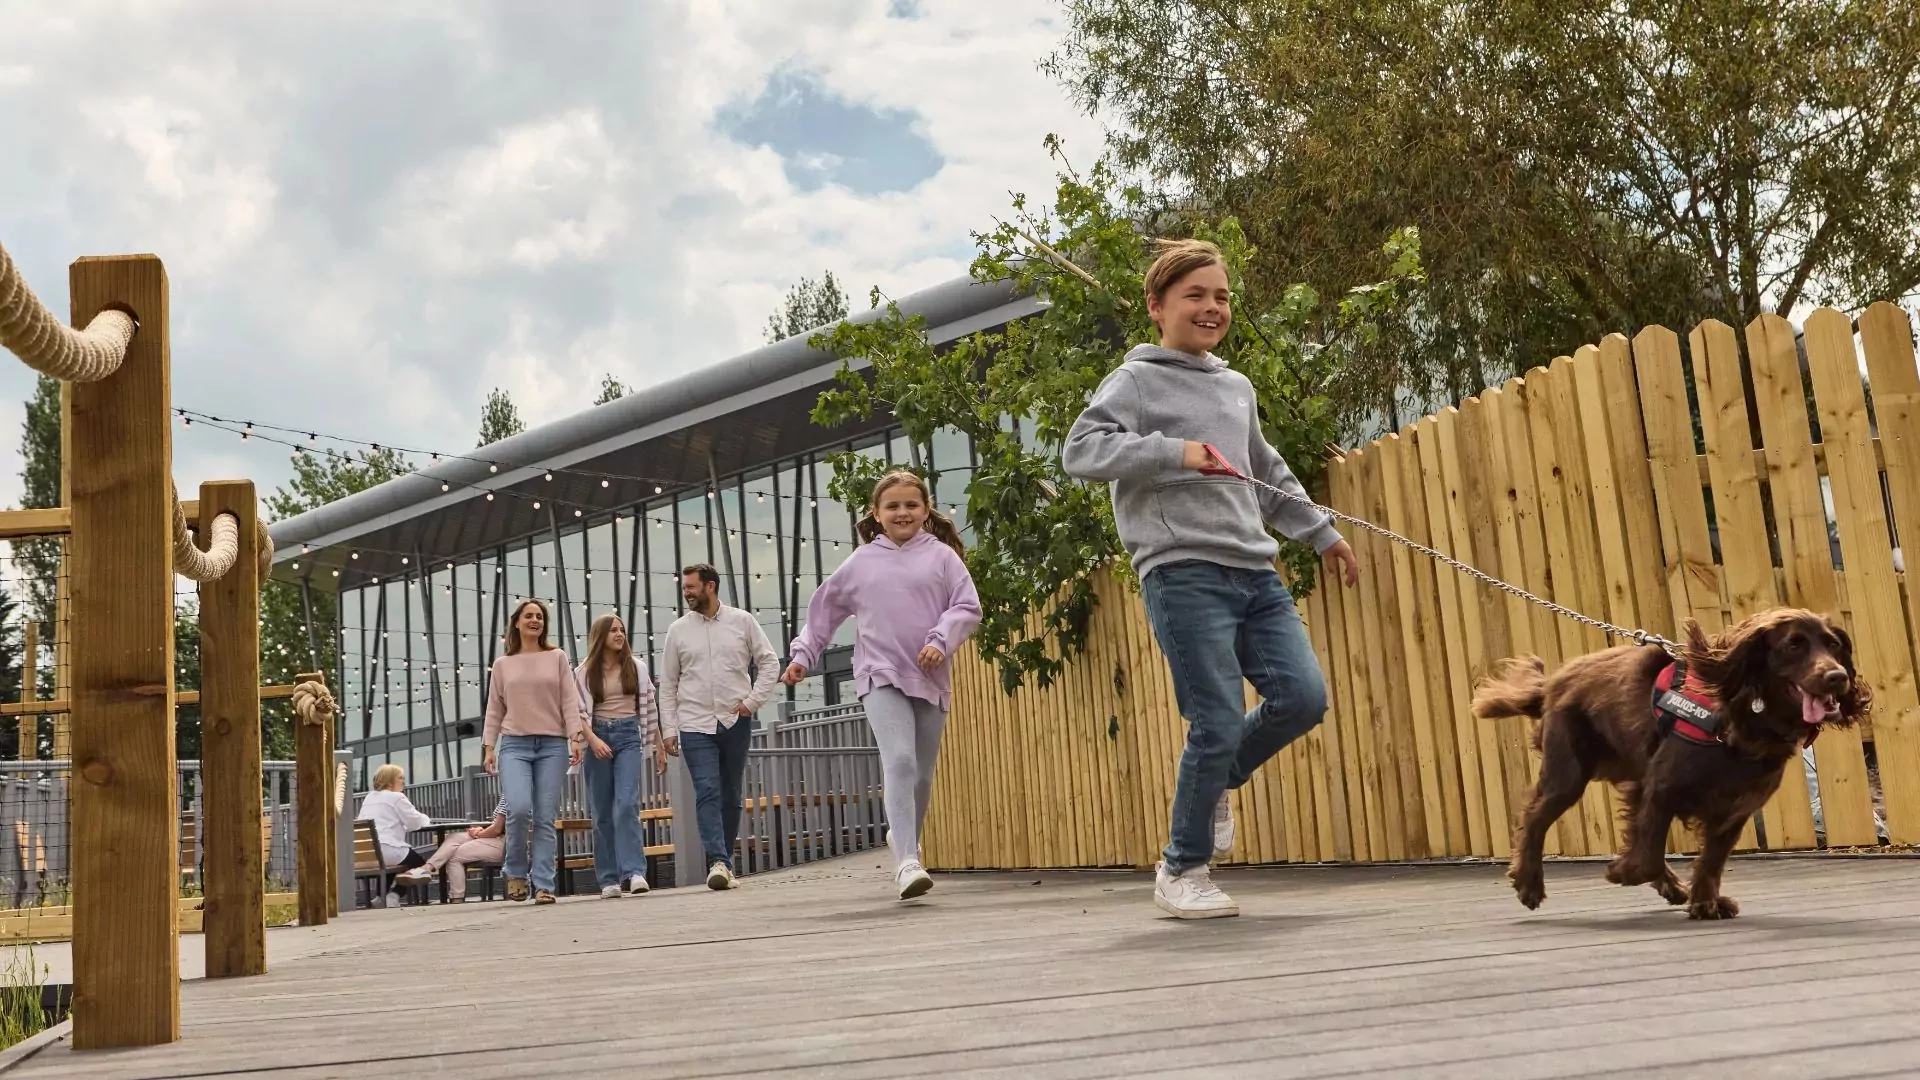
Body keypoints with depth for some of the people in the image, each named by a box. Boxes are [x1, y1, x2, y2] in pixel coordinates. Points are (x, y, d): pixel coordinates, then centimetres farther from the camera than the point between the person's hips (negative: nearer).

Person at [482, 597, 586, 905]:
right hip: (514, 744, 0)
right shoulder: (502, 664, 13)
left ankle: (543, 885, -1)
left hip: (552, 745, 0)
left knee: (545, 818, -5)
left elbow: (570, 701, 5)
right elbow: (494, 710, 13)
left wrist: (576, 736, -7)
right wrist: (488, 746, 3)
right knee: (518, 808, -19)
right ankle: (516, 872, 2)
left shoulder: (557, 658, 11)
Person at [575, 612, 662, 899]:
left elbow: (649, 709, 12)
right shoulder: (584, 671, 3)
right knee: (602, 811, 2)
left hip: (628, 736, 0)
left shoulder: (636, 668, 9)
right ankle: (609, 880, 7)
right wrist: (593, 740, -17)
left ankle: (633, 873, -22)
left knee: (626, 804, -16)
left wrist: (659, 746, 12)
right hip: (598, 737, 0)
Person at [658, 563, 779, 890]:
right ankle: (719, 862, -20)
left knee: (731, 796, 7)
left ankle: (724, 862, 17)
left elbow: (769, 663, 7)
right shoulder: (678, 629, 5)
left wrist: (753, 700, -5)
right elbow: (668, 684, 7)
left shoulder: (742, 621, 3)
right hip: (695, 725, -1)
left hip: (736, 723, 1)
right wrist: (669, 729, 1)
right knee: (707, 793, -14)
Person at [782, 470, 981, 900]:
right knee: (899, 761, -20)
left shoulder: (941, 555, 6)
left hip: (930, 679, 1)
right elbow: (826, 608, 17)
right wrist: (802, 654, 13)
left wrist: (940, 640, -15)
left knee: (922, 774, 9)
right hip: (881, 675, -1)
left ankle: (903, 841, 34)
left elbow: (967, 607, 0)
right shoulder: (861, 561, 10)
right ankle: (908, 862, -26)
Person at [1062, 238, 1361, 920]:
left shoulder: (1238, 388, 22)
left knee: (1303, 698, -6)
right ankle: (1182, 869, 10)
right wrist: (1174, 452, -21)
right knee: (1218, 723, -9)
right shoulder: (1137, 381, 1)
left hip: (1254, 571, 7)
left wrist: (1322, 533, 34)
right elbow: (1079, 451, -13)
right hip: (1183, 574, -7)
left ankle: (1216, 783, 22)